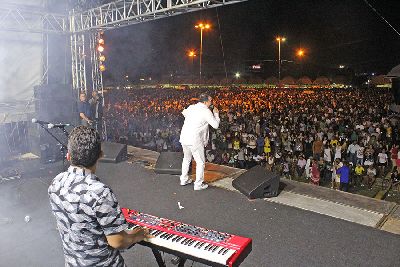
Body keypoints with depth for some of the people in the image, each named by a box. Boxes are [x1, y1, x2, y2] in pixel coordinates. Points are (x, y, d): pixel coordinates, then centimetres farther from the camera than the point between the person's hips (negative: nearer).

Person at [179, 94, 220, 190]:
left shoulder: (191, 107, 10)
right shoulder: (206, 111, -10)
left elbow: (184, 112, 31)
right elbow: (216, 125, -5)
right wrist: (216, 114, 8)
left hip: (184, 138, 7)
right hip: (195, 140, -7)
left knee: (186, 159, 25)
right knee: (200, 162, 7)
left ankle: (184, 180, 35)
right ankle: (198, 184, 12)